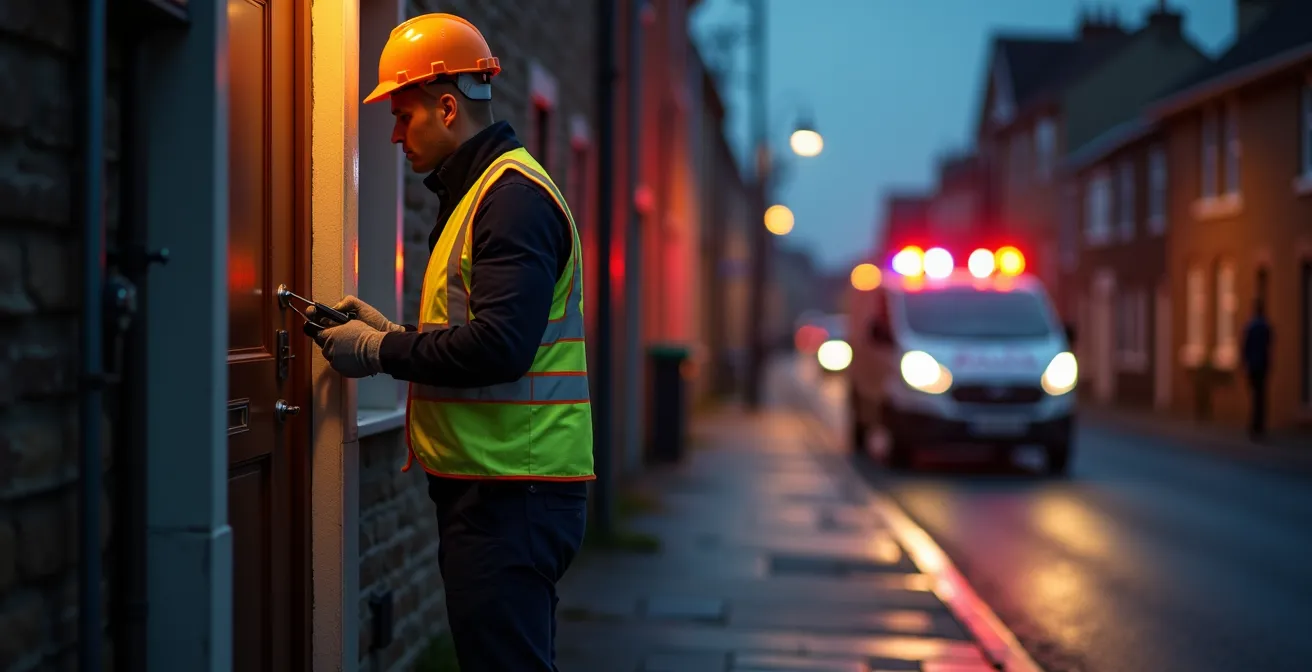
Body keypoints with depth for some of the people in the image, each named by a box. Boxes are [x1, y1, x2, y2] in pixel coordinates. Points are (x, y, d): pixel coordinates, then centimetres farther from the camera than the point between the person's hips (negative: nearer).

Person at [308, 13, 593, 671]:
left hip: (513, 491, -11)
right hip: (492, 486, 11)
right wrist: (387, 330, 10)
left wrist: (380, 352, -12)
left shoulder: (514, 196, -13)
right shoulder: (476, 192, 20)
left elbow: (497, 348, -23)